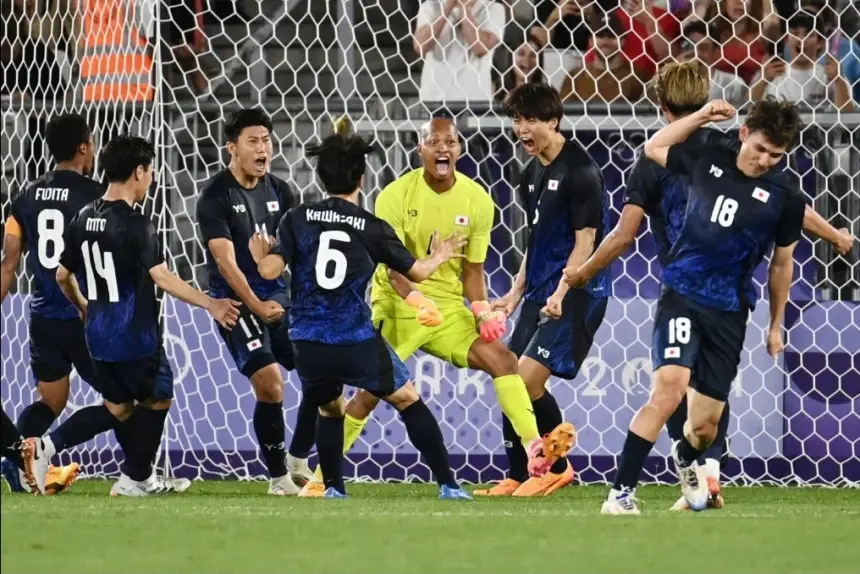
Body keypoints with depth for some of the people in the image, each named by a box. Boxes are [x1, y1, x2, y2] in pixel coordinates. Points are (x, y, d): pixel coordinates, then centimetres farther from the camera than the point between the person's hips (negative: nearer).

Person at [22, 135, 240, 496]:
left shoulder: (83, 220, 5)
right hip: (135, 336, -7)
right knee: (158, 399, 13)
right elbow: (162, 278, -25)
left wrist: (83, 307, 33)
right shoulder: (136, 225, -18)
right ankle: (135, 480, 17)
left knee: (117, 408, 18)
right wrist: (210, 304, -25)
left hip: (99, 333, 7)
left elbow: (63, 276, 14)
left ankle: (47, 445, 2)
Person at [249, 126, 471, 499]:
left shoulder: (297, 219, 2)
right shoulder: (373, 228, 0)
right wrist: (440, 256, 31)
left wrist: (260, 255, 20)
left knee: (329, 410, 27)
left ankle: (333, 489, 17)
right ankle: (447, 485, 8)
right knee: (409, 401, 14)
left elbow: (270, 270, -4)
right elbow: (417, 272, 9)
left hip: (308, 342, 2)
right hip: (357, 342, -2)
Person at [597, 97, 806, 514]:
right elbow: (654, 149, 19)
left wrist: (776, 326, 17)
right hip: (683, 296, -1)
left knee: (705, 425, 4)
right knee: (670, 387, -26)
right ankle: (621, 492, -23)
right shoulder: (708, 160, 1)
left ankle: (685, 459, 44)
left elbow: (781, 264, 11)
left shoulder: (785, 197, -1)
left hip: (729, 313, 1)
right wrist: (702, 116, 9)